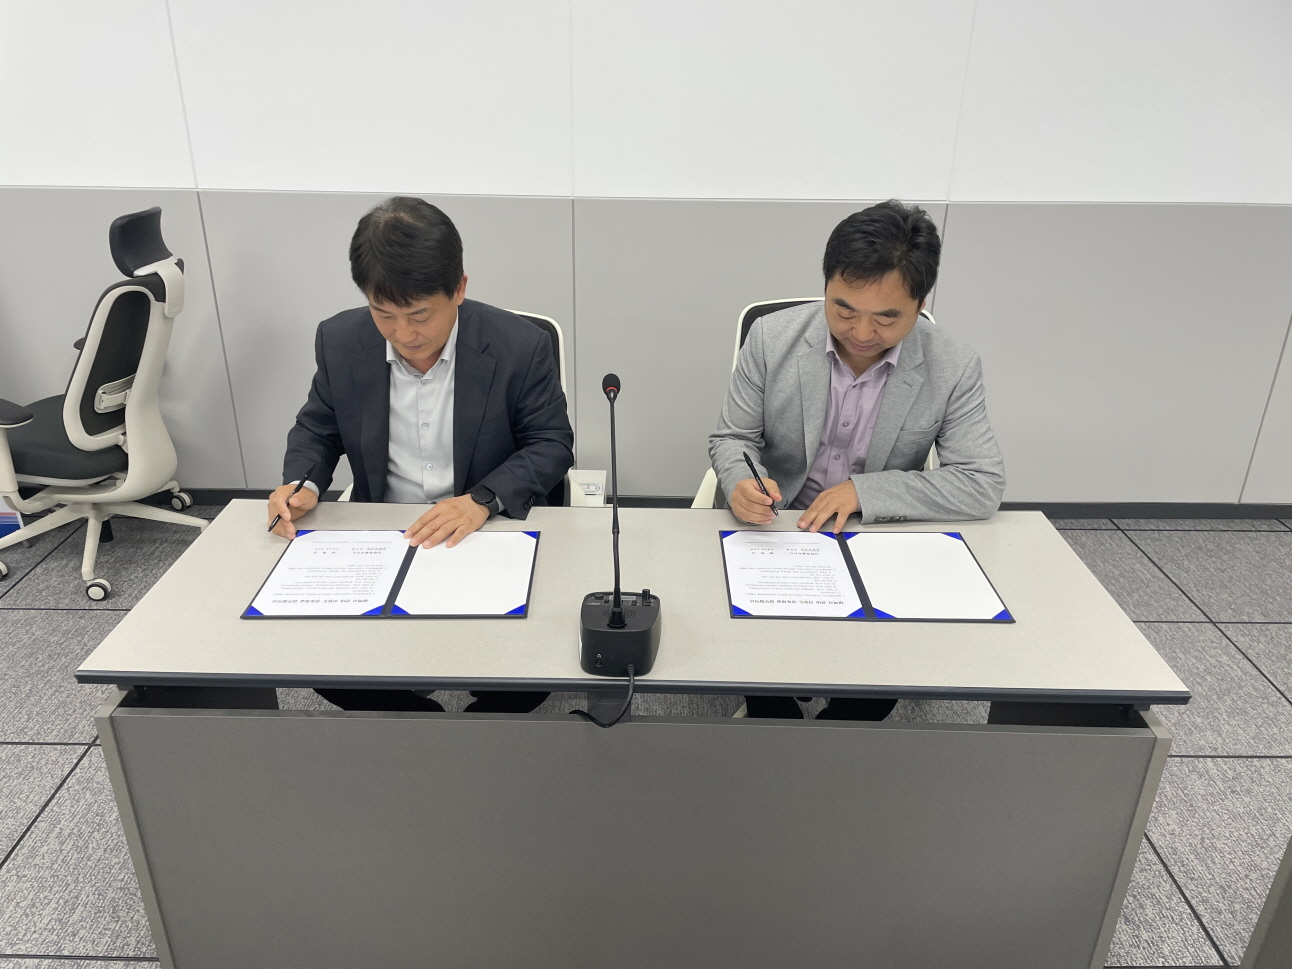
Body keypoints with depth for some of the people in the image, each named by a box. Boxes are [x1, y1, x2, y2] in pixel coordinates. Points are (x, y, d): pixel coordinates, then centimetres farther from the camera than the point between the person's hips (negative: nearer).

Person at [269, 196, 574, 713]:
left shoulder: (521, 346, -13)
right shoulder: (341, 341, -4)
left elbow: (552, 443, -6)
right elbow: (317, 429, 11)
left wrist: (483, 500, -22)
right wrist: (303, 483, -10)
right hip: (378, 537, 3)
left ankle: (484, 719, 16)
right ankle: (421, 716, 17)